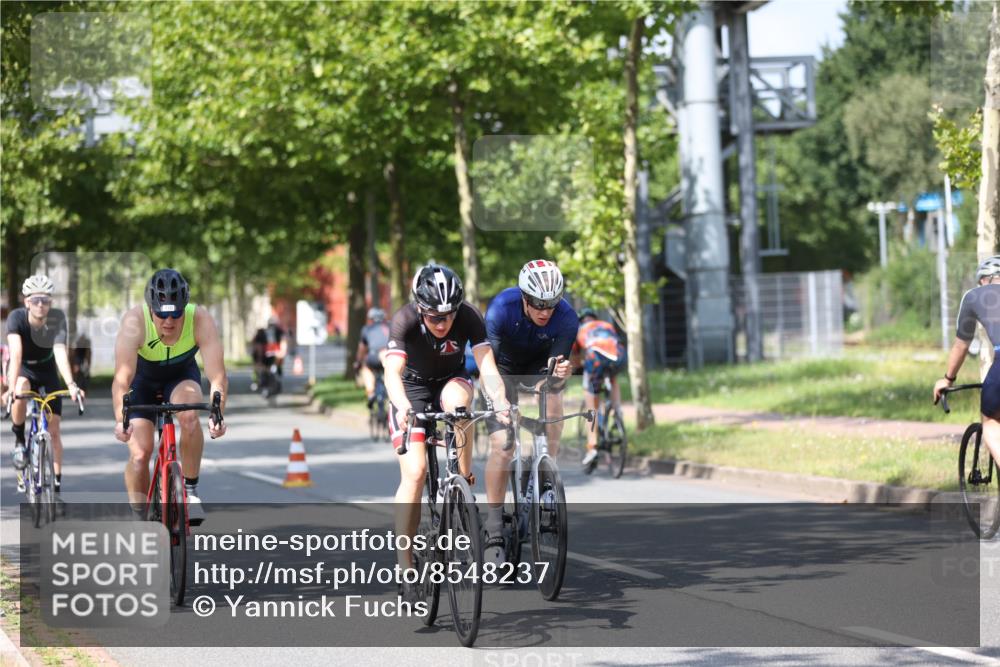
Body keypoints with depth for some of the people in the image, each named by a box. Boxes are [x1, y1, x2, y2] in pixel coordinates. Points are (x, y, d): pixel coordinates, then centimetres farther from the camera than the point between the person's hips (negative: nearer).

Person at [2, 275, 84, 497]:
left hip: (46, 370, 1)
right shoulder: (17, 317, -28)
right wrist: (11, 387, -51)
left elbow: (61, 353, -36)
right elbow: (16, 354, -38)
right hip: (22, 369, -1)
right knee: (20, 392, -37)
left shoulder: (57, 318, -25)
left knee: (53, 429, -4)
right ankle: (19, 441, -12)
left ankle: (56, 486, 4)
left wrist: (71, 384, -51)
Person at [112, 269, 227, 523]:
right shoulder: (135, 321, -34)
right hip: (143, 378, 0)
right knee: (139, 452, -13)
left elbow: (217, 374, -35)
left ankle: (190, 490, -14)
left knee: (189, 414, -32)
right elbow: (122, 378, -42)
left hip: (181, 375, 0)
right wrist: (120, 420, -57)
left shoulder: (200, 320, -31)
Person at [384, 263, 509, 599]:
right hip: (412, 387, -2)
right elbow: (392, 371, -42)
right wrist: (402, 406, -62)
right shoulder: (405, 320, -30)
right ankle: (405, 565, -11)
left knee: (457, 399, -37)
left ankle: (465, 478, -18)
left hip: (450, 380, 2)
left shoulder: (469, 317, -26)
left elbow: (486, 365, -35)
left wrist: (499, 400, -54)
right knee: (414, 471, -17)